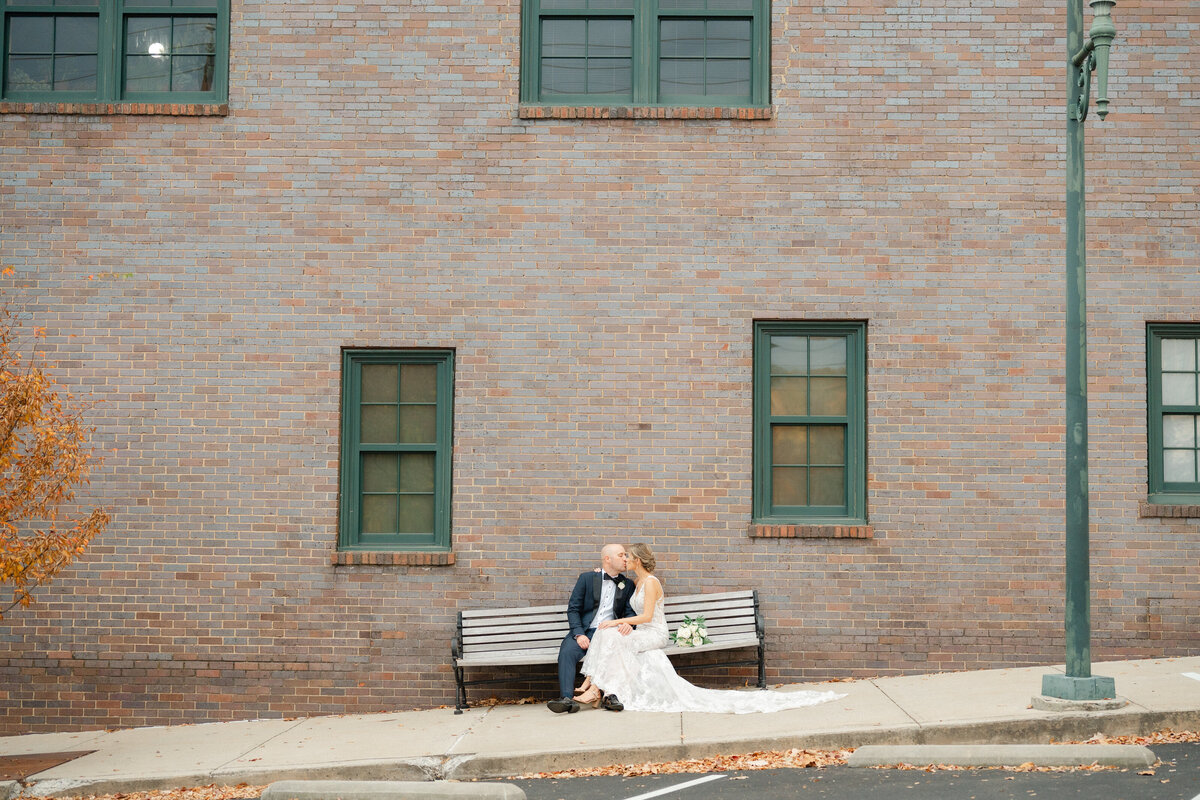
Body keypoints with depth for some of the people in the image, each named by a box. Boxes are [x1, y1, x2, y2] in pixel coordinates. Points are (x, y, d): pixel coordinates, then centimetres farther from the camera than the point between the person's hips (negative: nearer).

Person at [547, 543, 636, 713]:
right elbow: (573, 609, 3)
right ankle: (567, 699, -43)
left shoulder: (627, 585, 15)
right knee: (567, 652, -32)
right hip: (585, 631, -1)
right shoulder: (587, 578, 8)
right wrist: (579, 635, -12)